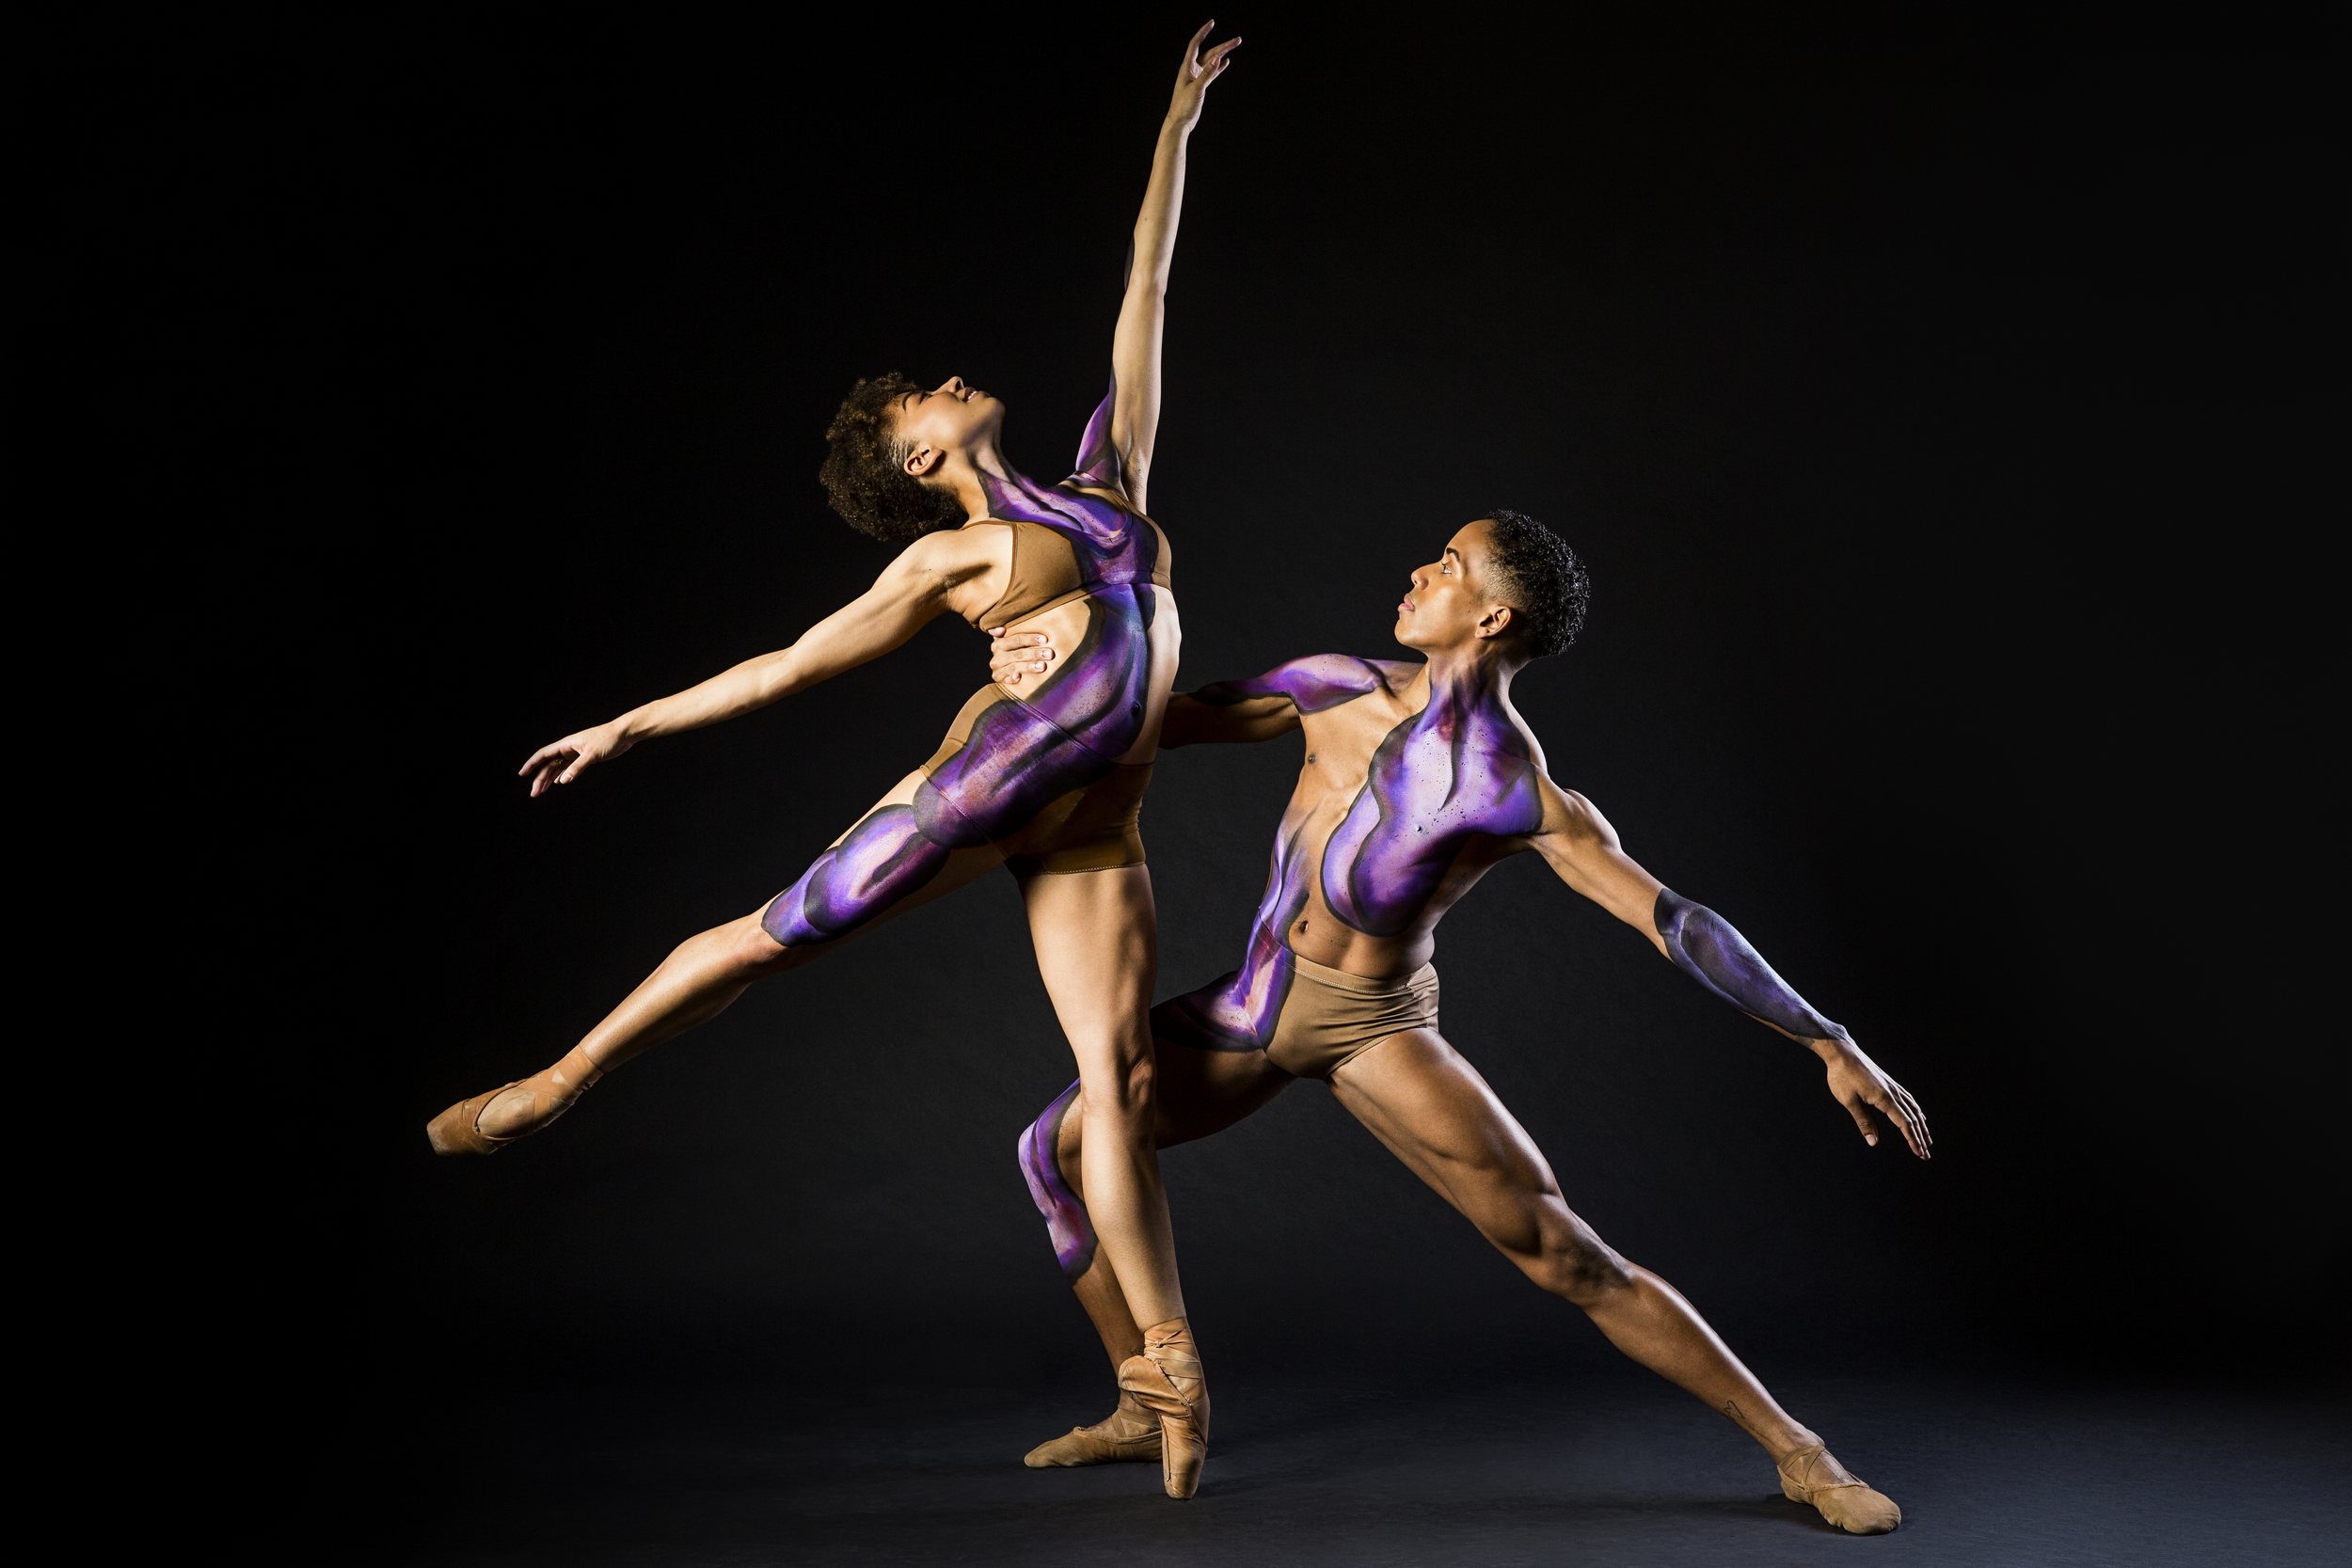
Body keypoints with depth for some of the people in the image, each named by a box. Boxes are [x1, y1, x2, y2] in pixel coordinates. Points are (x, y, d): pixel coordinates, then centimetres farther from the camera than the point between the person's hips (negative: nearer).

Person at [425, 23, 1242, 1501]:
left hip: (1094, 833, 3)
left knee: (1123, 1078, -5)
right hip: (981, 786, -2)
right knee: (776, 934, 2)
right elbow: (784, 668, 13)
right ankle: (562, 1081, 23)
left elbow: (1143, 293, 23)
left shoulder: (1107, 481, 19)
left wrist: (1177, 128, 26)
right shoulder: (949, 560, 9)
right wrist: (626, 725, 12)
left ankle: (1174, 1366, -2)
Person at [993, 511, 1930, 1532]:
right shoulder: (1337, 688, -3)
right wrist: (1063, 669, -8)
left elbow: (1678, 924, -18)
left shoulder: (1527, 799, -17)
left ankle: (1793, 1449, 2)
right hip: (1251, 1003, 5)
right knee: (1061, 1148, 2)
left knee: (1565, 1254, -13)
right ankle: (1146, 1412, 18)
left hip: (1376, 1027, -5)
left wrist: (1832, 1047, -22)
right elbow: (1176, 719, 10)